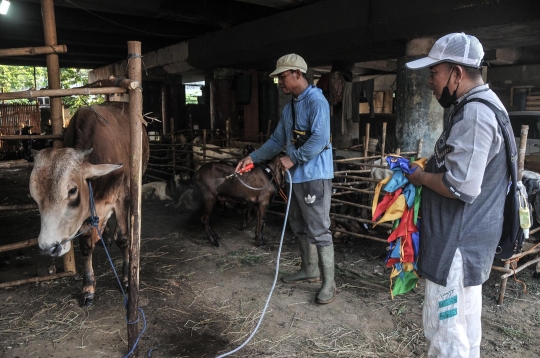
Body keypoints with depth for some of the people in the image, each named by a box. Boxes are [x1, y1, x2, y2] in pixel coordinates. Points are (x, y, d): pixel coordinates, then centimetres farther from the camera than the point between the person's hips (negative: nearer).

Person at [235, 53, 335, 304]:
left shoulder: (316, 101, -13)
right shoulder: (289, 107, 15)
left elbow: (319, 139, -24)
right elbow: (277, 140, 19)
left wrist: (292, 159, -18)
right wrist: (253, 157, 10)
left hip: (315, 176, -10)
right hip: (297, 176, 10)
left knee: (318, 230, -5)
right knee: (300, 227, 18)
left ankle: (328, 282, 7)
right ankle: (309, 270, 34)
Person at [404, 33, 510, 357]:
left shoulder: (473, 115, -22)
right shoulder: (485, 106, 13)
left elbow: (461, 186, -28)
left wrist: (421, 177, -12)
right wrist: (430, 167, 9)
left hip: (458, 244, -11)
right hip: (469, 240, 11)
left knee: (445, 332, 2)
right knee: (465, 324, 24)